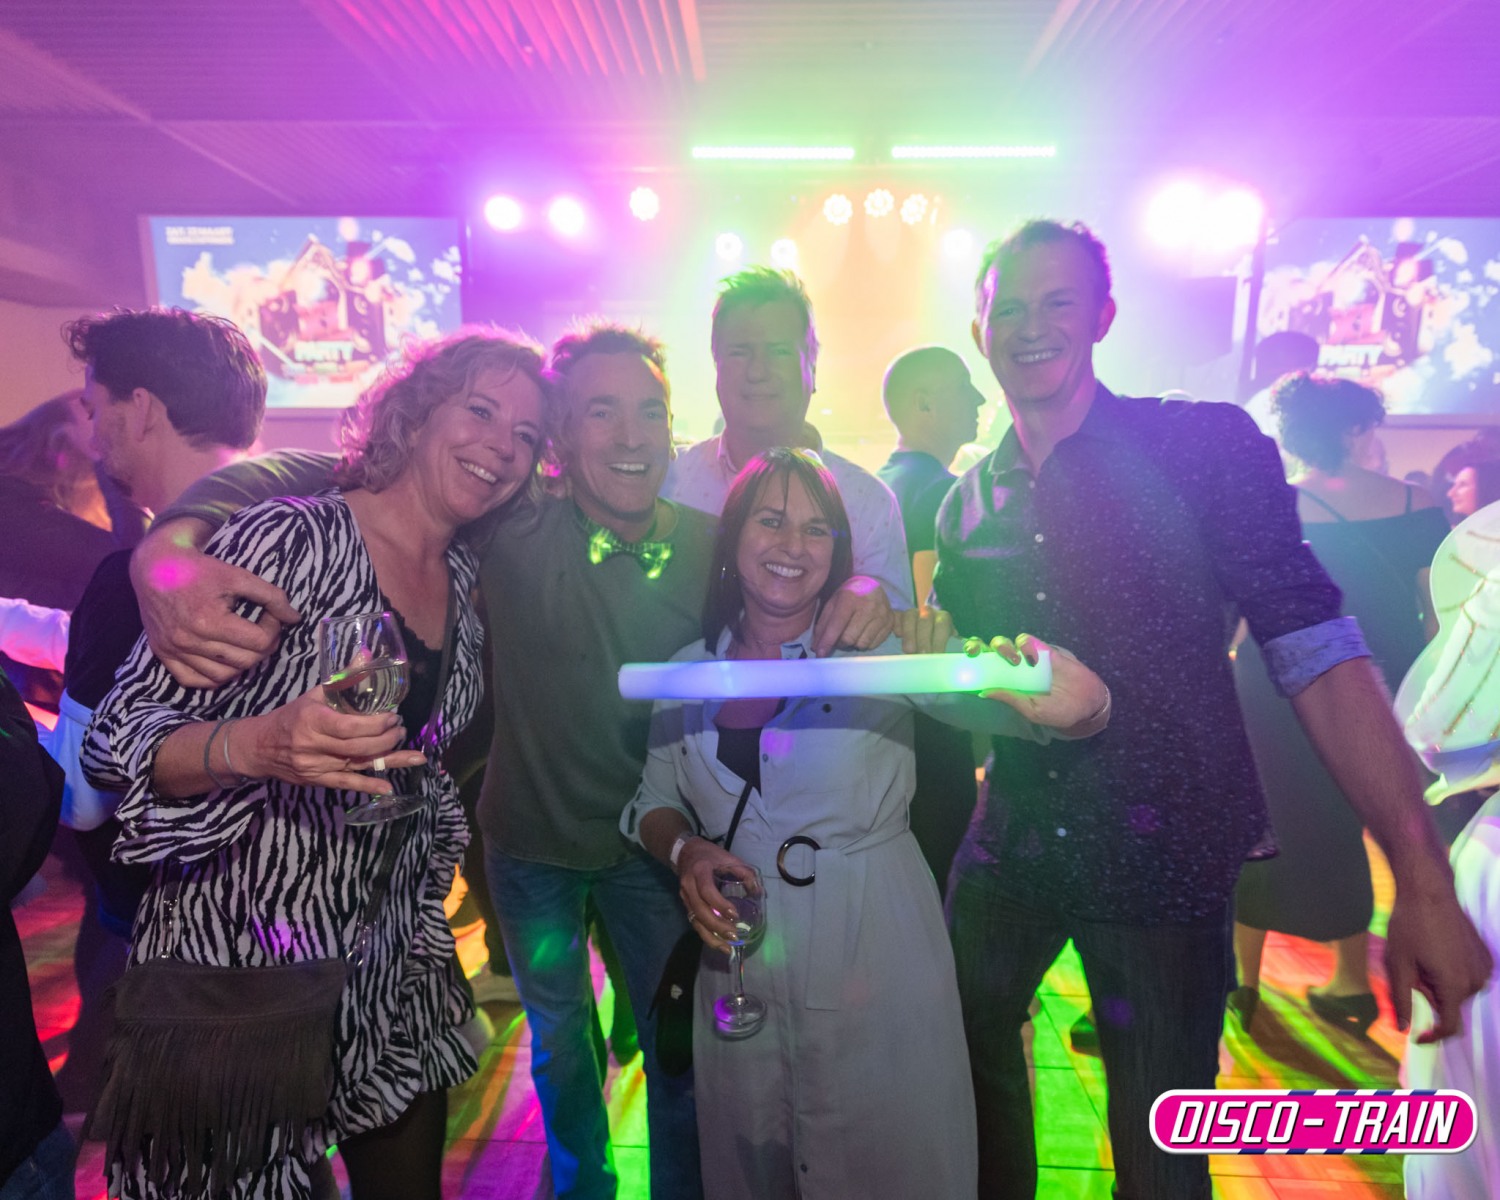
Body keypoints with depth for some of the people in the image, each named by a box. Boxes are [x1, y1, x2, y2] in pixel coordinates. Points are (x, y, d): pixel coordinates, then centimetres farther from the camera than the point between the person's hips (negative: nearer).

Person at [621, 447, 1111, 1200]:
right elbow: (654, 803, 9)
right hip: (740, 973, 3)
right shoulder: (690, 671, -1)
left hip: (875, 968, -3)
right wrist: (685, 850, -12)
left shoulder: (880, 647, -11)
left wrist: (1075, 705, -44)